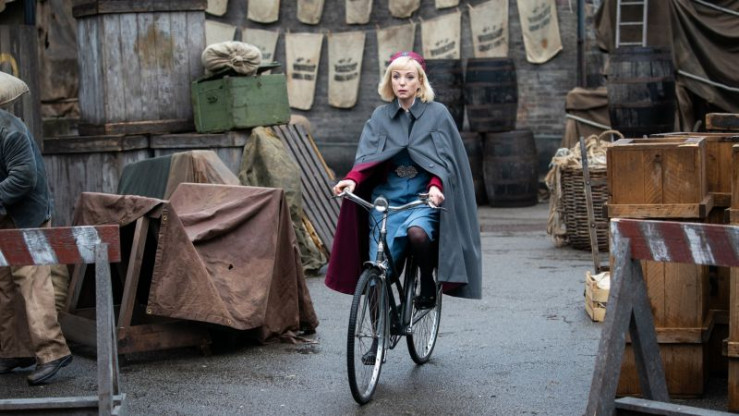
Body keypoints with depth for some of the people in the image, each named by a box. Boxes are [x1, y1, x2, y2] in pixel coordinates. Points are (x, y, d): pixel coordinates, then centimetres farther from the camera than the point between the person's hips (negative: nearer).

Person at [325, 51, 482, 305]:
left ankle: (428, 282, -7)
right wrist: (352, 179, -22)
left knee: (417, 232, -35)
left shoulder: (437, 114, 5)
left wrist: (435, 185, -24)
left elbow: (443, 157, -3)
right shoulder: (380, 116, 11)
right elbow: (367, 155, 0)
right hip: (386, 196, 2)